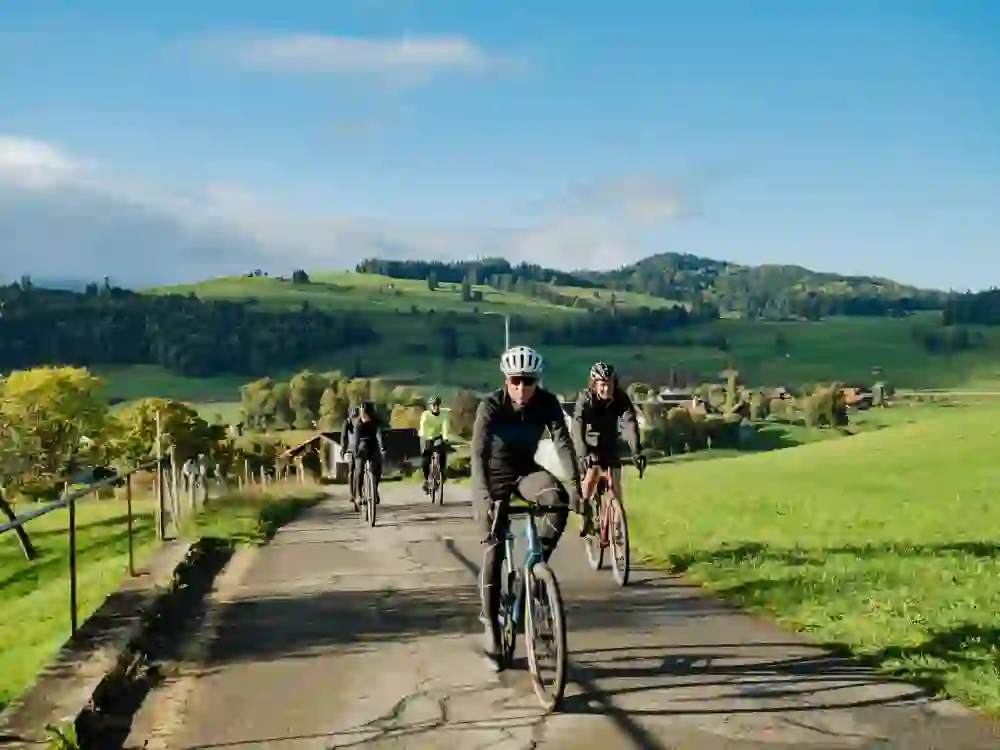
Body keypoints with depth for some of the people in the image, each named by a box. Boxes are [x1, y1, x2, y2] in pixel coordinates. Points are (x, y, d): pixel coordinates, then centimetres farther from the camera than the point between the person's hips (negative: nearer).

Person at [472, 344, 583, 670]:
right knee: (494, 548, -9)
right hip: (494, 476, -2)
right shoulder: (490, 405, -26)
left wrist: (574, 485, -41)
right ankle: (491, 625, 1)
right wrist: (485, 496, -49)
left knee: (558, 500, -30)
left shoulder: (547, 403, -19)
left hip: (526, 470, 2)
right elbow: (478, 453, -35)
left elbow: (563, 443, -26)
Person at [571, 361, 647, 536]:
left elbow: (630, 424, -33)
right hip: (589, 444, -2)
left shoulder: (621, 398, -22)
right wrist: (583, 455, -52)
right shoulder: (585, 398, -26)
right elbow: (577, 428, -37)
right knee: (591, 477, -23)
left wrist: (636, 452, -48)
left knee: (615, 485, -5)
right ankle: (586, 520, -7)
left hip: (609, 444, 2)